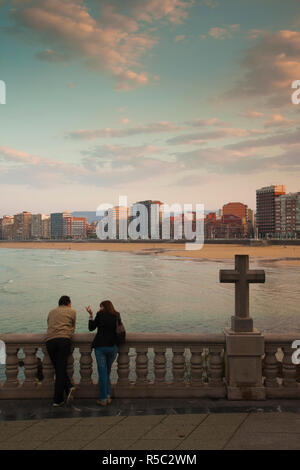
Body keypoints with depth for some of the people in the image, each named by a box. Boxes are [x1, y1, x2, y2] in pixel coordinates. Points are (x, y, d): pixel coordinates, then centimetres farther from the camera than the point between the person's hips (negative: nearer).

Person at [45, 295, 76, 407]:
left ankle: (68, 387, -7)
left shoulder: (51, 312, 27)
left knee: (59, 369, 11)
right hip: (64, 340, -2)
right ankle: (57, 400, -2)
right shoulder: (72, 311, 18)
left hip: (49, 341, 3)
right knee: (61, 369, -1)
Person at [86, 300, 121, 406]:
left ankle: (103, 399, 3)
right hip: (113, 347, 3)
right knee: (107, 372, 17)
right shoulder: (117, 315, 6)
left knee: (102, 372, 1)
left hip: (100, 346, -3)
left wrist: (91, 315, 10)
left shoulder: (100, 314, -4)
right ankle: (108, 396, 14)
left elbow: (91, 328, 3)